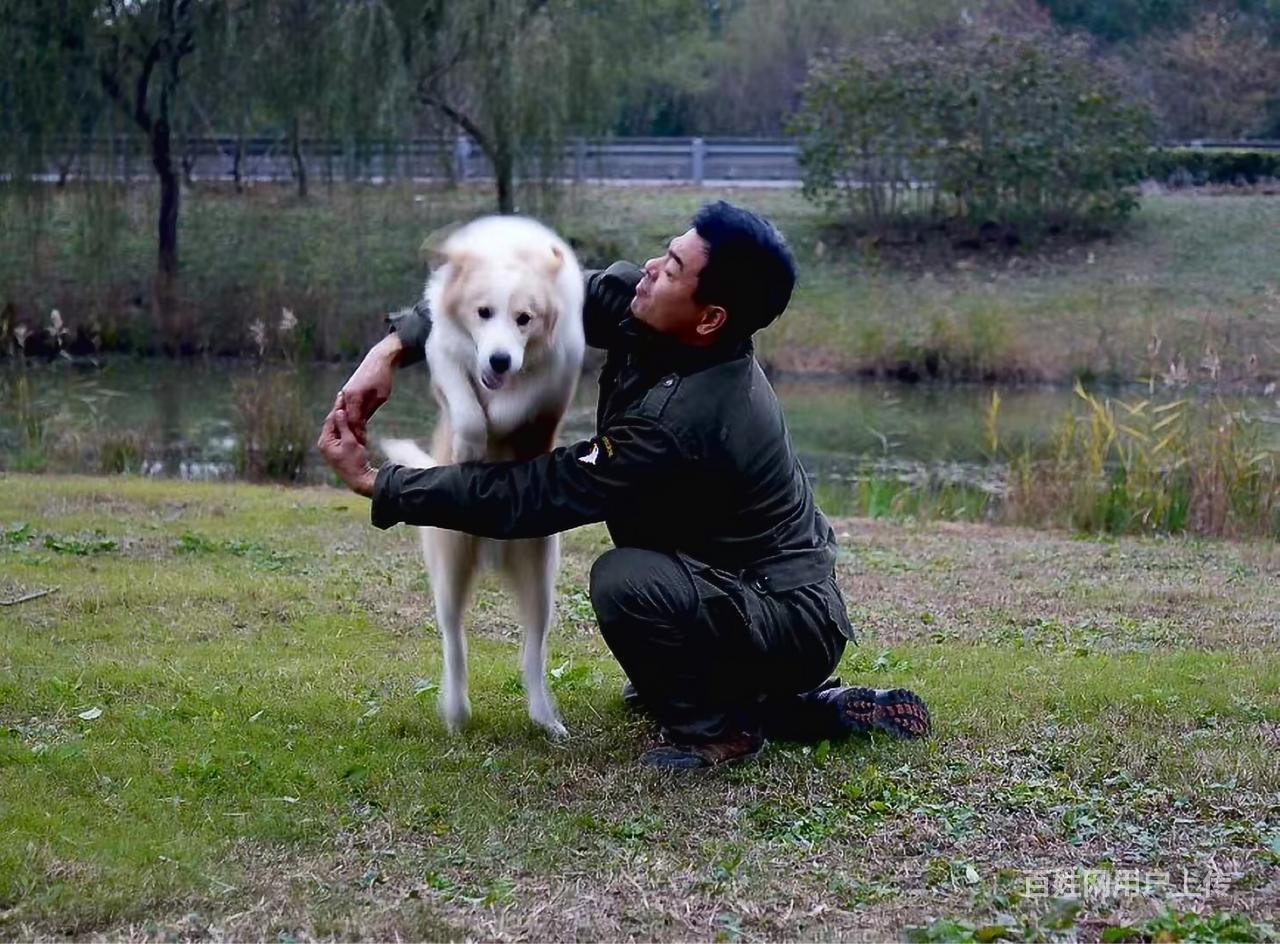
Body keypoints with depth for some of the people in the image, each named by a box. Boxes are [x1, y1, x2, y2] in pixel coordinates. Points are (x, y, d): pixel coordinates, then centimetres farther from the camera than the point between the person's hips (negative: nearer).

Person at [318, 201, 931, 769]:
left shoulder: (683, 417, -31)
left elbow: (536, 496, -27)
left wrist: (376, 484, -20)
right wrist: (393, 348, -14)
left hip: (791, 629, -9)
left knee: (624, 580, -30)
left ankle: (713, 725, -5)